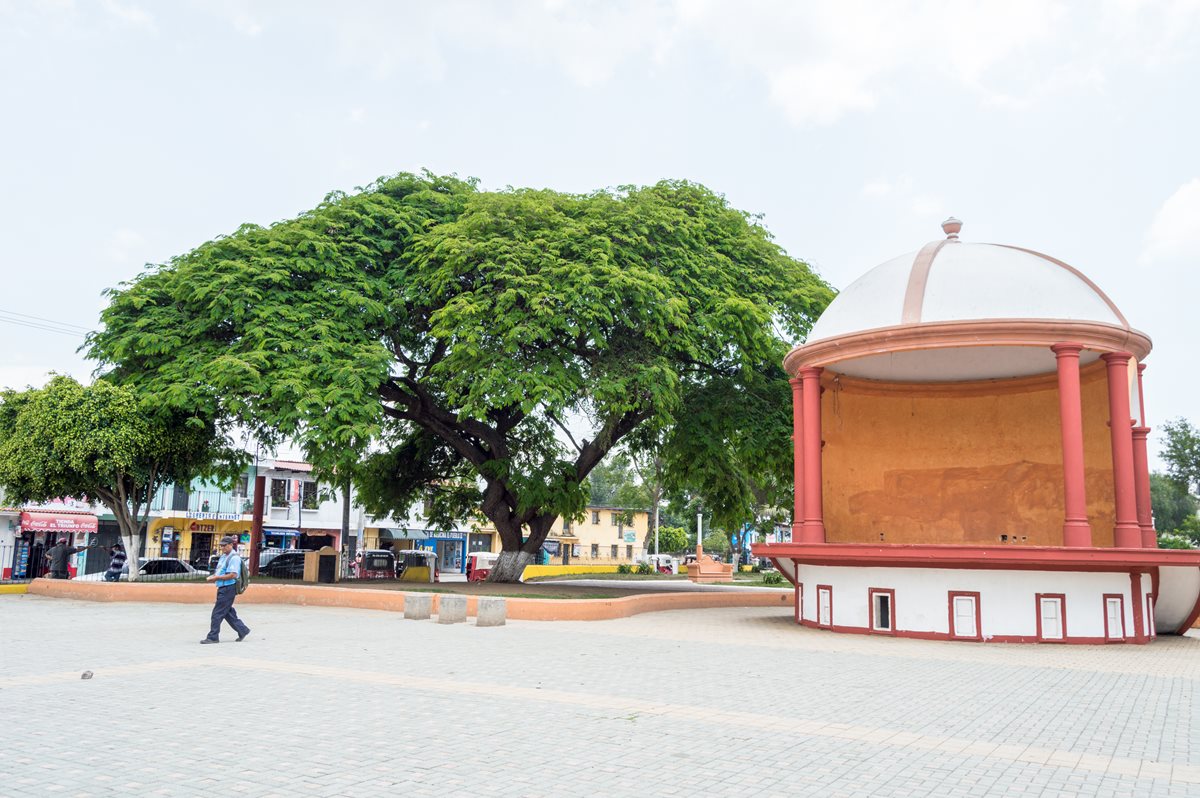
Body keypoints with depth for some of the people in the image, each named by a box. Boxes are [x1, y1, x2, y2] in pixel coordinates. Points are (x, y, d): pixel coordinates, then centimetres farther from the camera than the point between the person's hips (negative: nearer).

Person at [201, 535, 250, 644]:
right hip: (222, 588, 9)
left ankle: (213, 637, 0)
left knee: (217, 613, -6)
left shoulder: (234, 557, -14)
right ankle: (242, 630, 24)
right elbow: (220, 572, 23)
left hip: (229, 588, -9)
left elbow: (233, 575, -22)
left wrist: (217, 578, -19)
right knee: (228, 612, 14)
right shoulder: (223, 556, 15)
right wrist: (212, 576, 2)